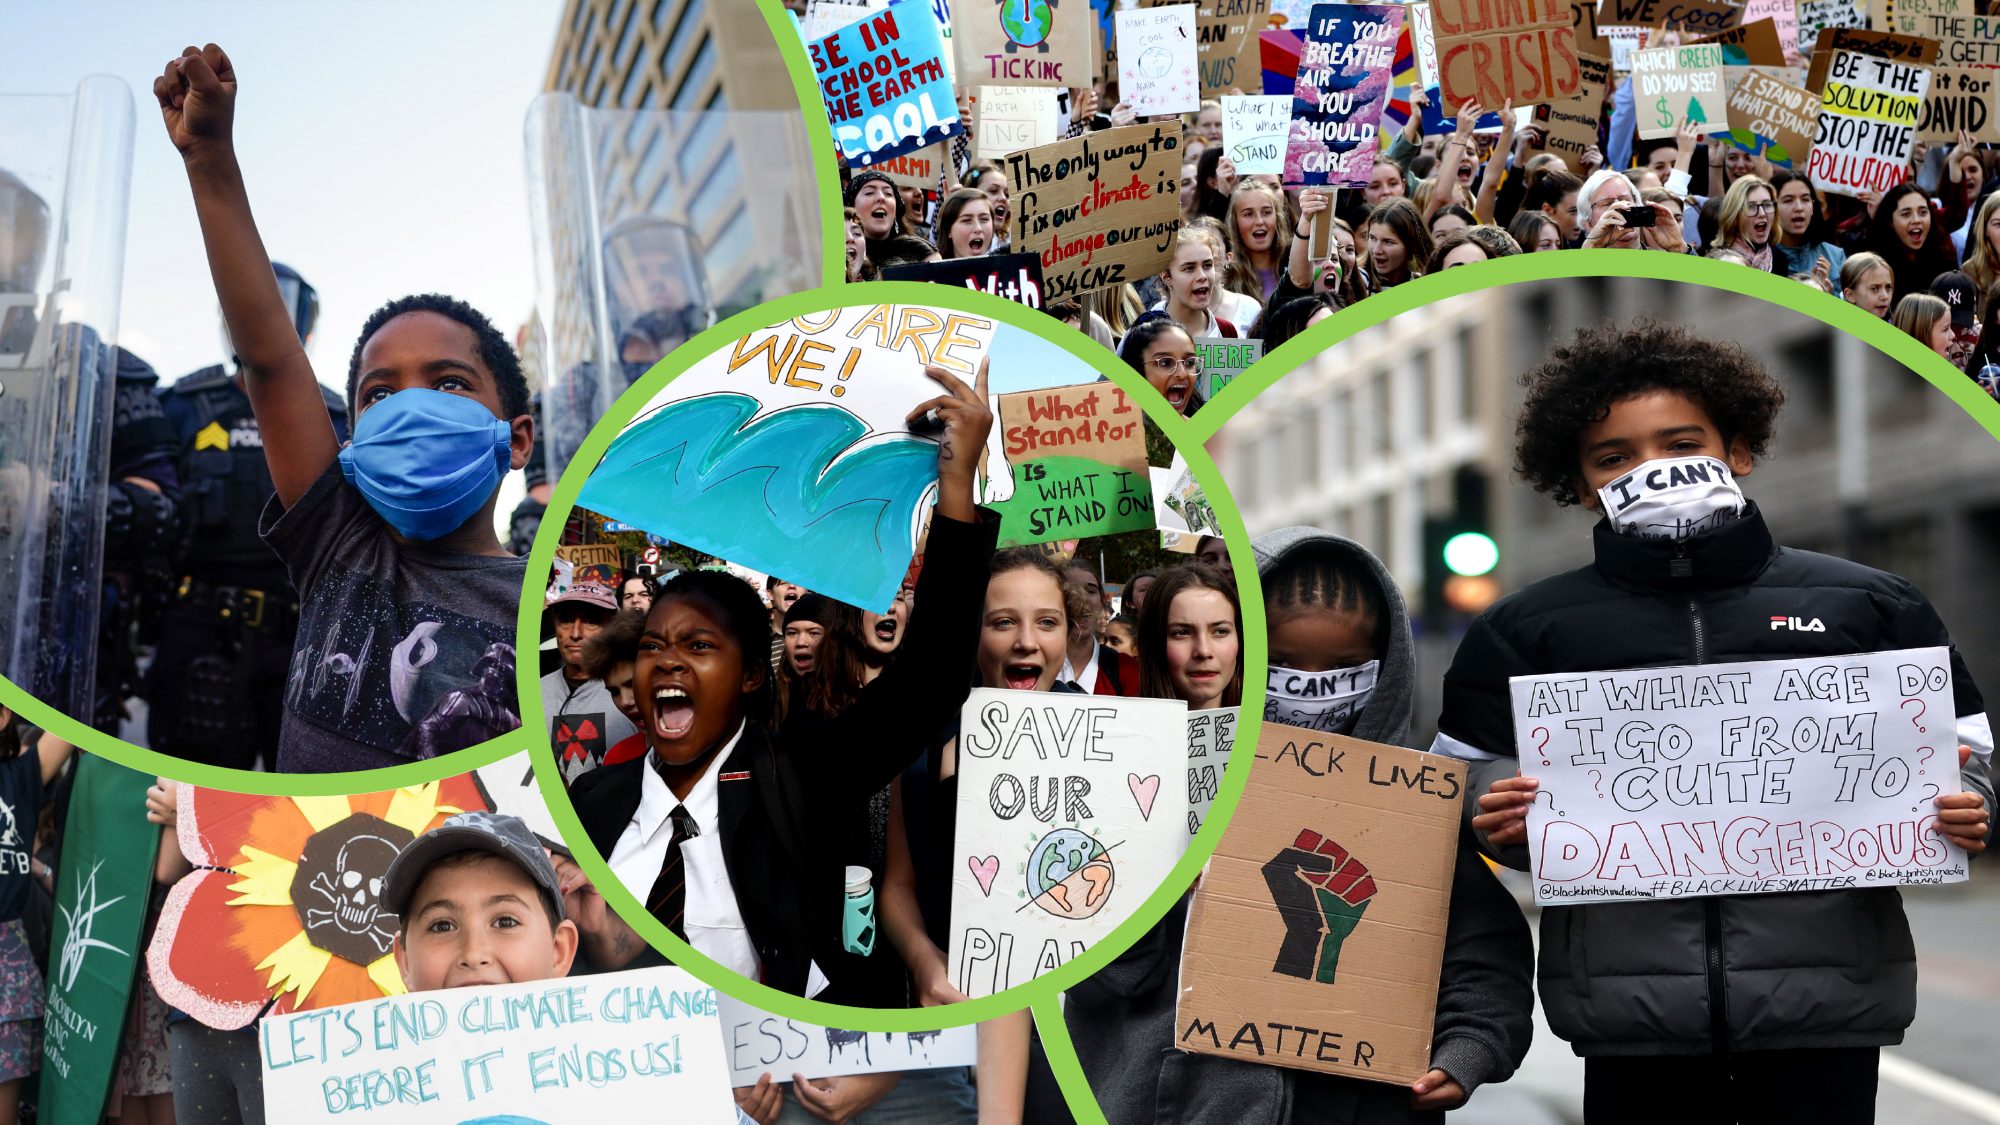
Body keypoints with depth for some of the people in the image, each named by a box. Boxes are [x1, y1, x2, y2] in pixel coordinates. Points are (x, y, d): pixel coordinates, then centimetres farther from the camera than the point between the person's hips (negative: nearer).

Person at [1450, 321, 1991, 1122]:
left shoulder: (1867, 604, 12)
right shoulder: (1524, 630, 12)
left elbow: (1959, 757, 13)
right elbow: (1463, 780, 10)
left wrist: (1960, 811, -9)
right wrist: (1504, 815, -12)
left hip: (1825, 994, 0)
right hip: (1629, 1007, 0)